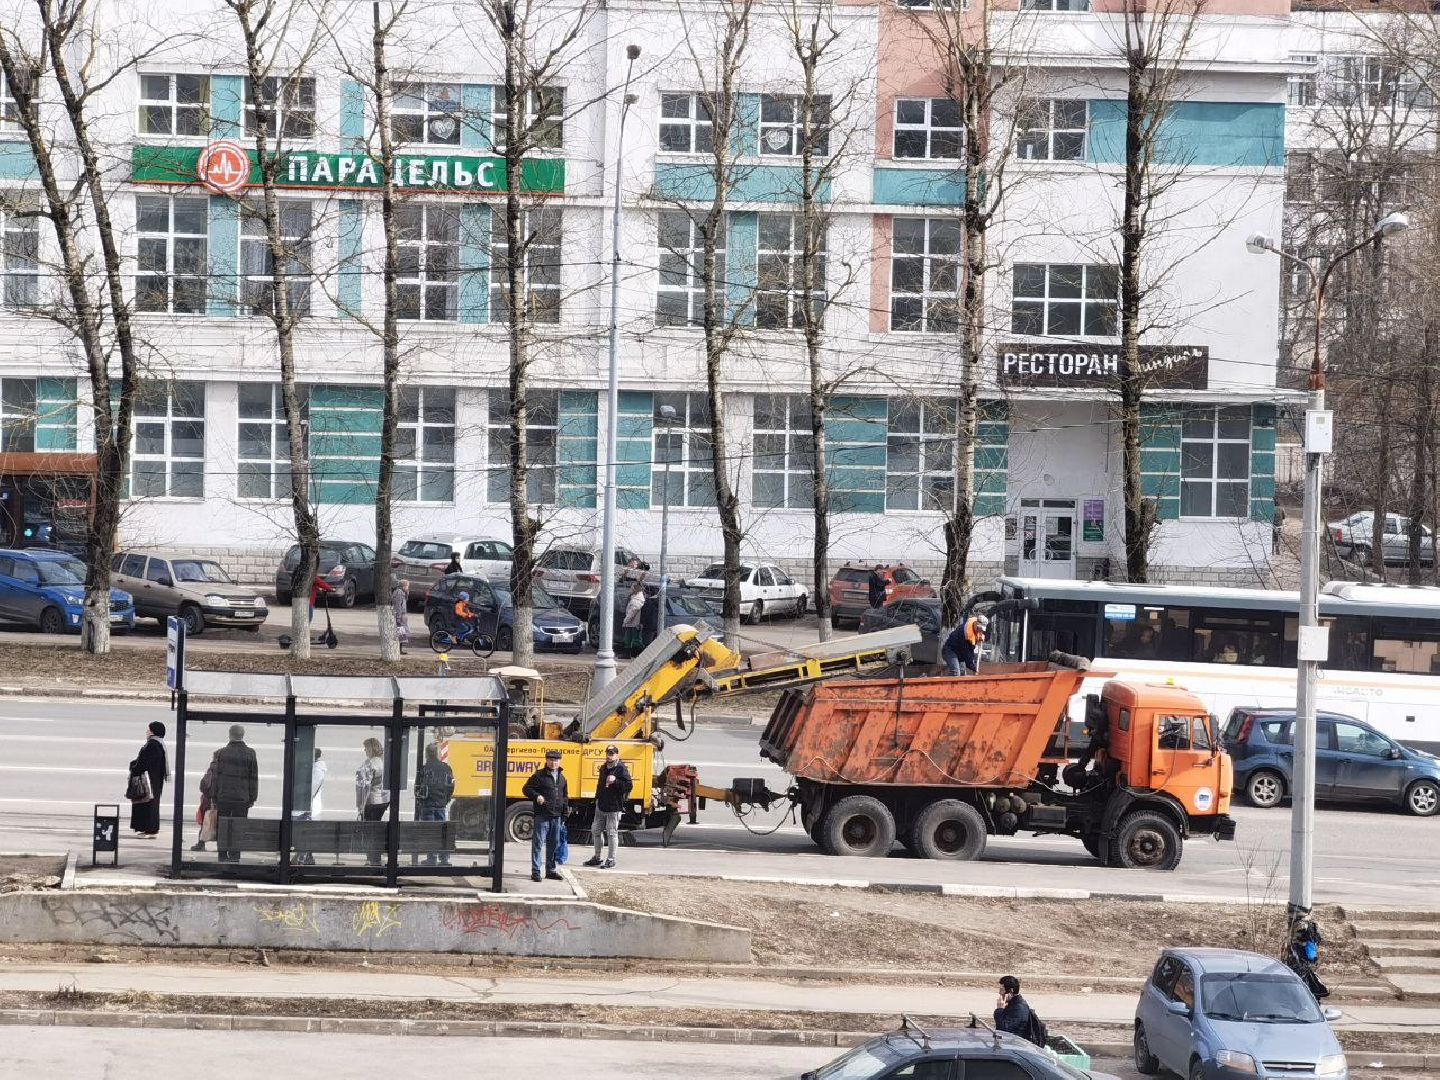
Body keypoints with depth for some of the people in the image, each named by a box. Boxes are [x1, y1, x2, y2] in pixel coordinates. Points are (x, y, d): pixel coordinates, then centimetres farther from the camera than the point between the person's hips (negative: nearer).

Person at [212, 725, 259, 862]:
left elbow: (216, 776, 1)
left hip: (223, 797, 0)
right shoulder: (250, 754, 1)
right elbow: (253, 778, 3)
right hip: (242, 799, 0)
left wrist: (214, 796, 6)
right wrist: (252, 798, 9)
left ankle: (223, 854, 6)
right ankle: (235, 855, 1)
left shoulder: (221, 753, -1)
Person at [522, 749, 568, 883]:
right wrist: (536, 796, -19)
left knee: (554, 844, 11)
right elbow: (526, 789, -1)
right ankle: (535, 871, -3)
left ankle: (551, 870, 21)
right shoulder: (539, 775, -3)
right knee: (538, 843, -5)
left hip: (556, 816, 6)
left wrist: (565, 813, 17)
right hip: (542, 816, -6)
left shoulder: (561, 777, 15)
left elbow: (565, 796, 22)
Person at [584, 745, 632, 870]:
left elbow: (629, 785, -18)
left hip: (614, 808, -9)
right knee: (596, 830, 14)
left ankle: (611, 860, 4)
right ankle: (597, 858, 26)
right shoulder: (603, 768, 14)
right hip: (601, 806, 9)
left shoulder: (621, 769, -11)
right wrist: (597, 798, 18)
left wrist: (615, 781, -27)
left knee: (612, 833, -3)